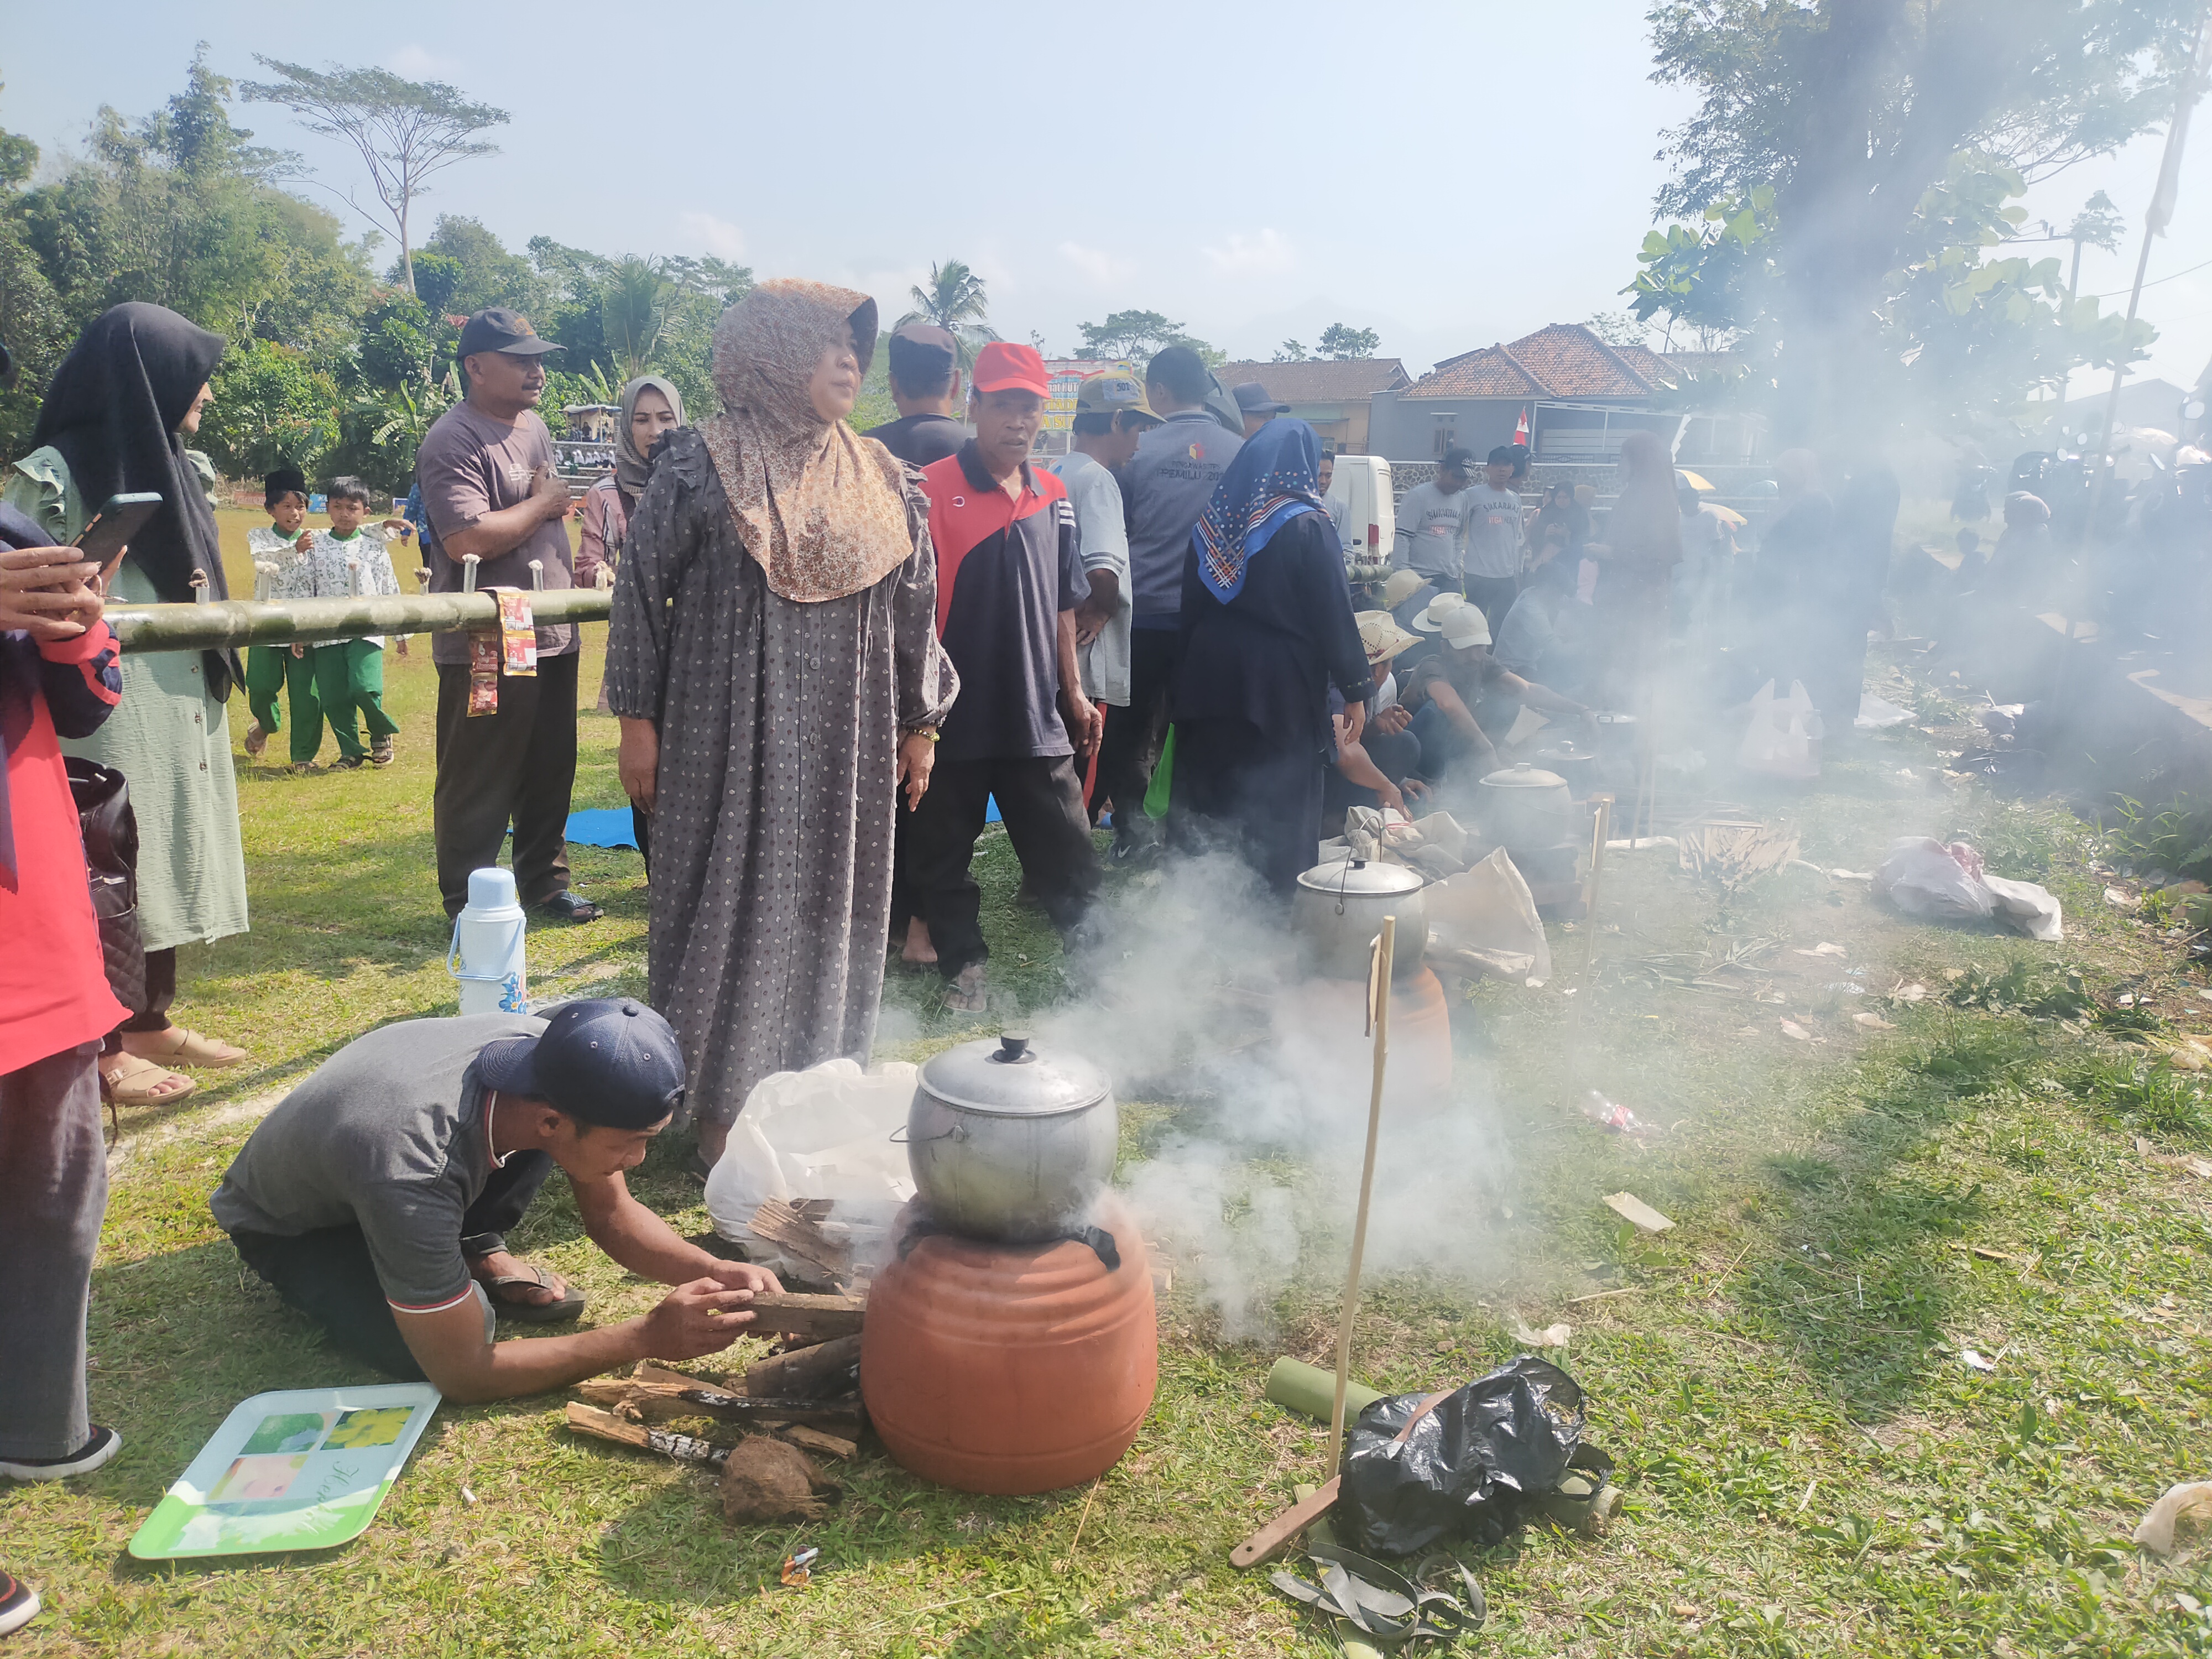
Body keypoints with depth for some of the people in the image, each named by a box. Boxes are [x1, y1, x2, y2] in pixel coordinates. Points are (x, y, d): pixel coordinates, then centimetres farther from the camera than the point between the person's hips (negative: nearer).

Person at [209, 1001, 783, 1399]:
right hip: (289, 1228, -4)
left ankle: (478, 1250, -2)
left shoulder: (545, 1050, -26)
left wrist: (714, 1271, -26)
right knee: (449, 1342, -30)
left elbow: (611, 1215, -9)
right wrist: (647, 1339, -32)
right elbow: (461, 1376, -31)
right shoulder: (412, 1174, -44)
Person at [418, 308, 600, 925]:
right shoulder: (454, 441, -15)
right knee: (478, 786, 2)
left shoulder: (534, 427, 14)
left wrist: (574, 573, 15)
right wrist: (542, 503, -15)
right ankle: (467, 905, 14)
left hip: (552, 636, 8)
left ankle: (545, 882, 30)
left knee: (549, 776, 16)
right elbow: (467, 539, -27)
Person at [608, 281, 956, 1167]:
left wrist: (919, 722, 11)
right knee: (730, 907, 3)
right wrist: (638, 721, -5)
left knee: (831, 907, 10)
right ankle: (722, 1110, 18)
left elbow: (914, 604, 11)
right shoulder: (701, 465, -4)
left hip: (845, 738, 4)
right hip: (731, 732, -4)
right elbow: (642, 588, -3)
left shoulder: (878, 477, 7)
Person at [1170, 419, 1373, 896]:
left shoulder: (1213, 520, 4)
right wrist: (1355, 690, -6)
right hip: (1283, 686, -5)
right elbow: (1334, 613, -12)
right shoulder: (1308, 526, -11)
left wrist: (1194, 669, 19)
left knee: (1211, 796, 14)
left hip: (1210, 680, 5)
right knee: (1281, 808, 5)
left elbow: (1191, 605, 10)